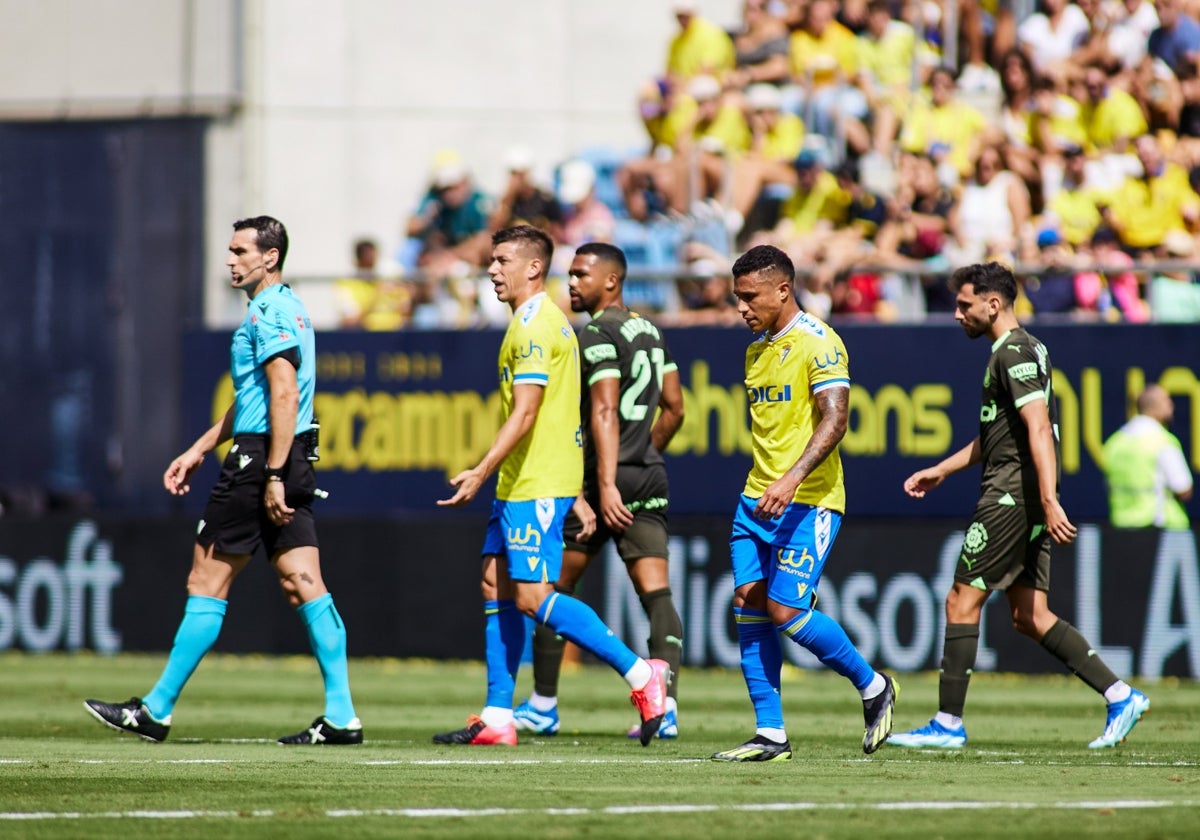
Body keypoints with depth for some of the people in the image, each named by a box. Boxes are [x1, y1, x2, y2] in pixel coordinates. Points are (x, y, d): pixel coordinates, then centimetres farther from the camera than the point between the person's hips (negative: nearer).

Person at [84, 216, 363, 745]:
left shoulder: (269, 312, -12)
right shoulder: (287, 309, 20)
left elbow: (285, 396, -21)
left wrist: (273, 477, -24)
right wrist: (199, 450, 30)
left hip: (260, 462, -10)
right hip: (291, 462, 10)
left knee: (207, 583, -3)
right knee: (305, 586, 3)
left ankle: (156, 710, 3)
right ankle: (341, 716, -4)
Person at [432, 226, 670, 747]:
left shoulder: (534, 326, -14)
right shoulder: (546, 322, 18)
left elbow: (525, 413, -20)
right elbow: (555, 413, 21)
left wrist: (480, 473, -21)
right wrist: (576, 498, 22)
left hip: (536, 486, -10)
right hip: (521, 485, 10)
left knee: (532, 595, -12)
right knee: (496, 585, 8)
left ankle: (640, 674, -10)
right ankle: (497, 718, 8)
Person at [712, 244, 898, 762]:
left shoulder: (818, 344, -11)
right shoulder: (757, 350, 16)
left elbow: (834, 419, -21)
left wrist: (792, 479, -31)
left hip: (808, 503, -8)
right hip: (756, 500, 8)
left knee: (785, 611, -14)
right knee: (749, 609, 0)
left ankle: (873, 687, 8)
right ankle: (770, 736, 3)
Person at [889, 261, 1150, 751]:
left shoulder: (1014, 354, -12)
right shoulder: (1020, 351, 20)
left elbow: (1039, 428, -23)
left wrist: (1049, 501, -31)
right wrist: (941, 471, 30)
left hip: (1012, 495, -10)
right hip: (1025, 501, 10)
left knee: (962, 601, -4)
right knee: (1029, 617, 8)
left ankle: (948, 724, -1)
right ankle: (1120, 697, 3)